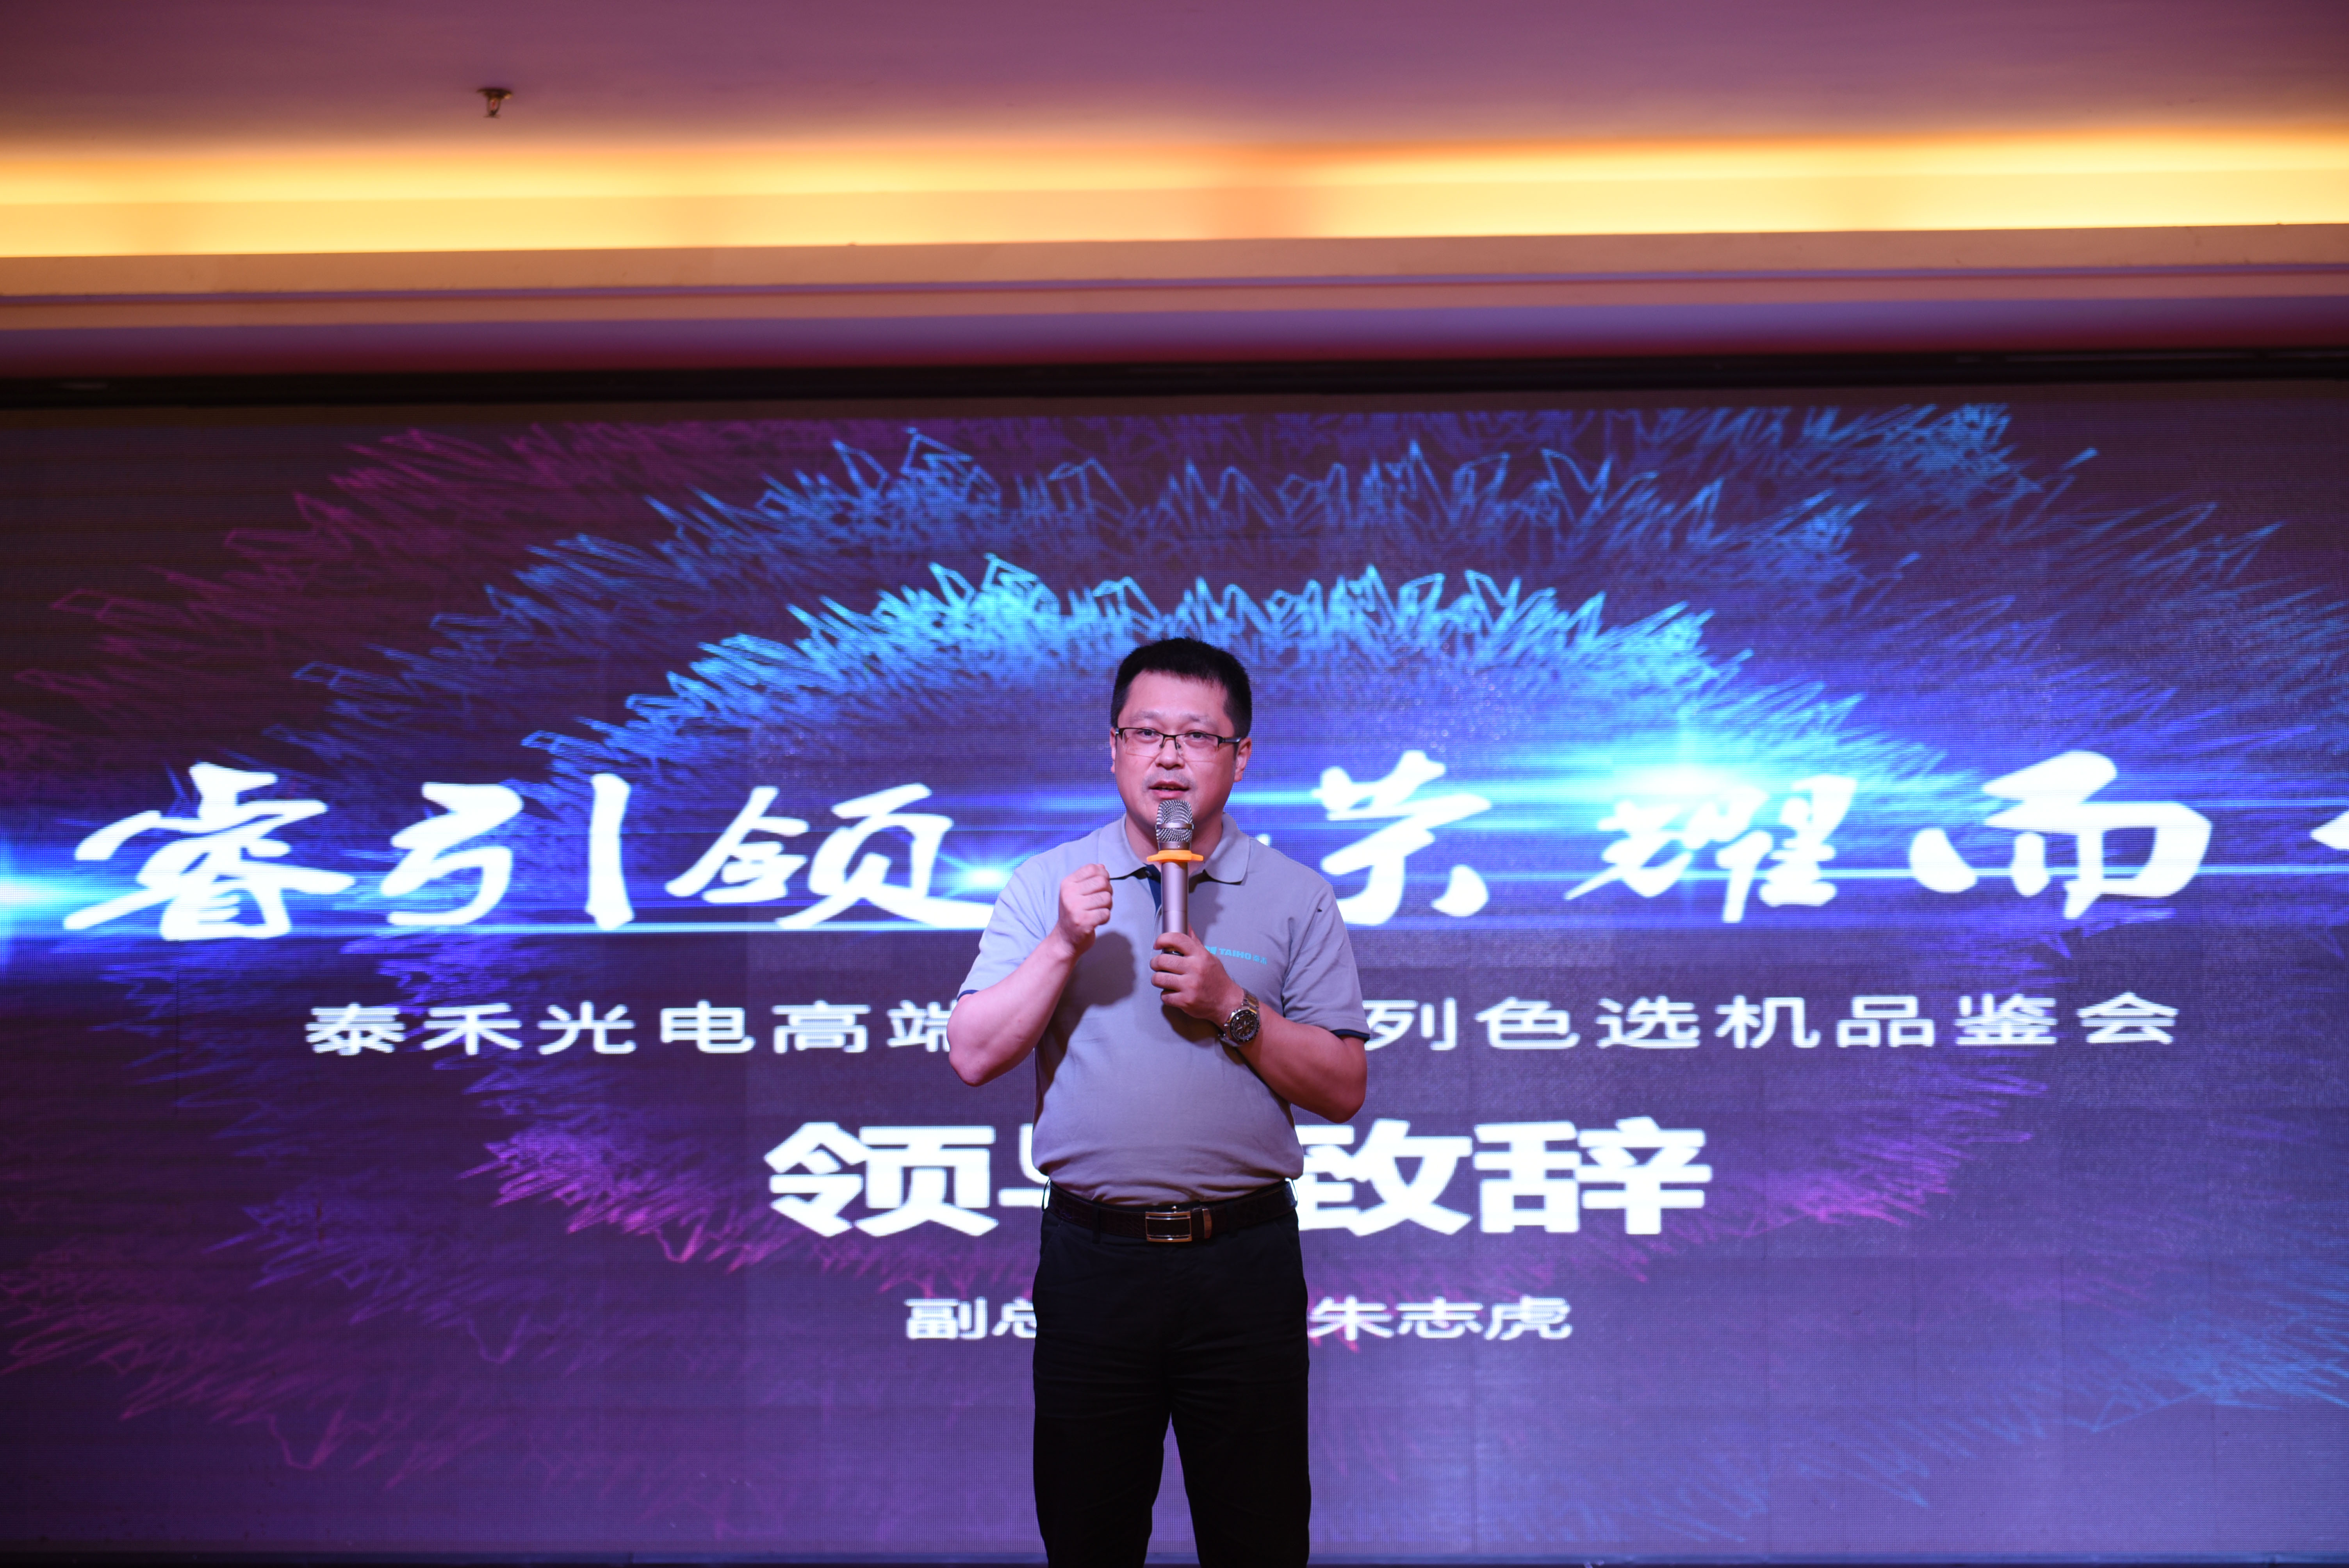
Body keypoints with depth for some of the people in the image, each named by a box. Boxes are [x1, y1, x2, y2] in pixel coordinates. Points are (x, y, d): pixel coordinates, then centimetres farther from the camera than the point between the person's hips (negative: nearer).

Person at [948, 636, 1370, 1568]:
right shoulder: (1048, 886, 7)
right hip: (1092, 1256, 1)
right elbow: (973, 1056, -1)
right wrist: (1063, 947, -12)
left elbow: (1341, 1090, 0)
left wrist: (1230, 1009, -13)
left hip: (1244, 1258, -1)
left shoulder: (1296, 898, 4)